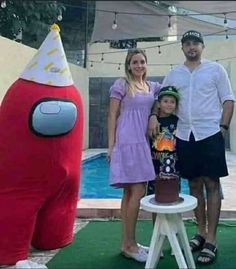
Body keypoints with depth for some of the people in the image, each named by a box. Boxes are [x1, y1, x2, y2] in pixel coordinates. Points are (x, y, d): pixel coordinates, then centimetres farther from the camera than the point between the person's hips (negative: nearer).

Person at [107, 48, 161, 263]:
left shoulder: (153, 86, 15)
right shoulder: (121, 85, -1)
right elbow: (112, 116, -4)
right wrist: (111, 145, -10)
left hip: (143, 142, 7)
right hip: (127, 142, -6)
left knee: (131, 192, 9)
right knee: (137, 192, -11)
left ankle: (127, 242, 16)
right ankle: (129, 245, -1)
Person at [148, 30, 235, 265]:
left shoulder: (215, 69, 3)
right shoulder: (173, 74, 11)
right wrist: (153, 116, -8)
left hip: (210, 134, -3)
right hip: (184, 136, 4)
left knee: (211, 185, -2)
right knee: (194, 185, 10)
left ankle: (211, 241, 3)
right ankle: (201, 233, 23)